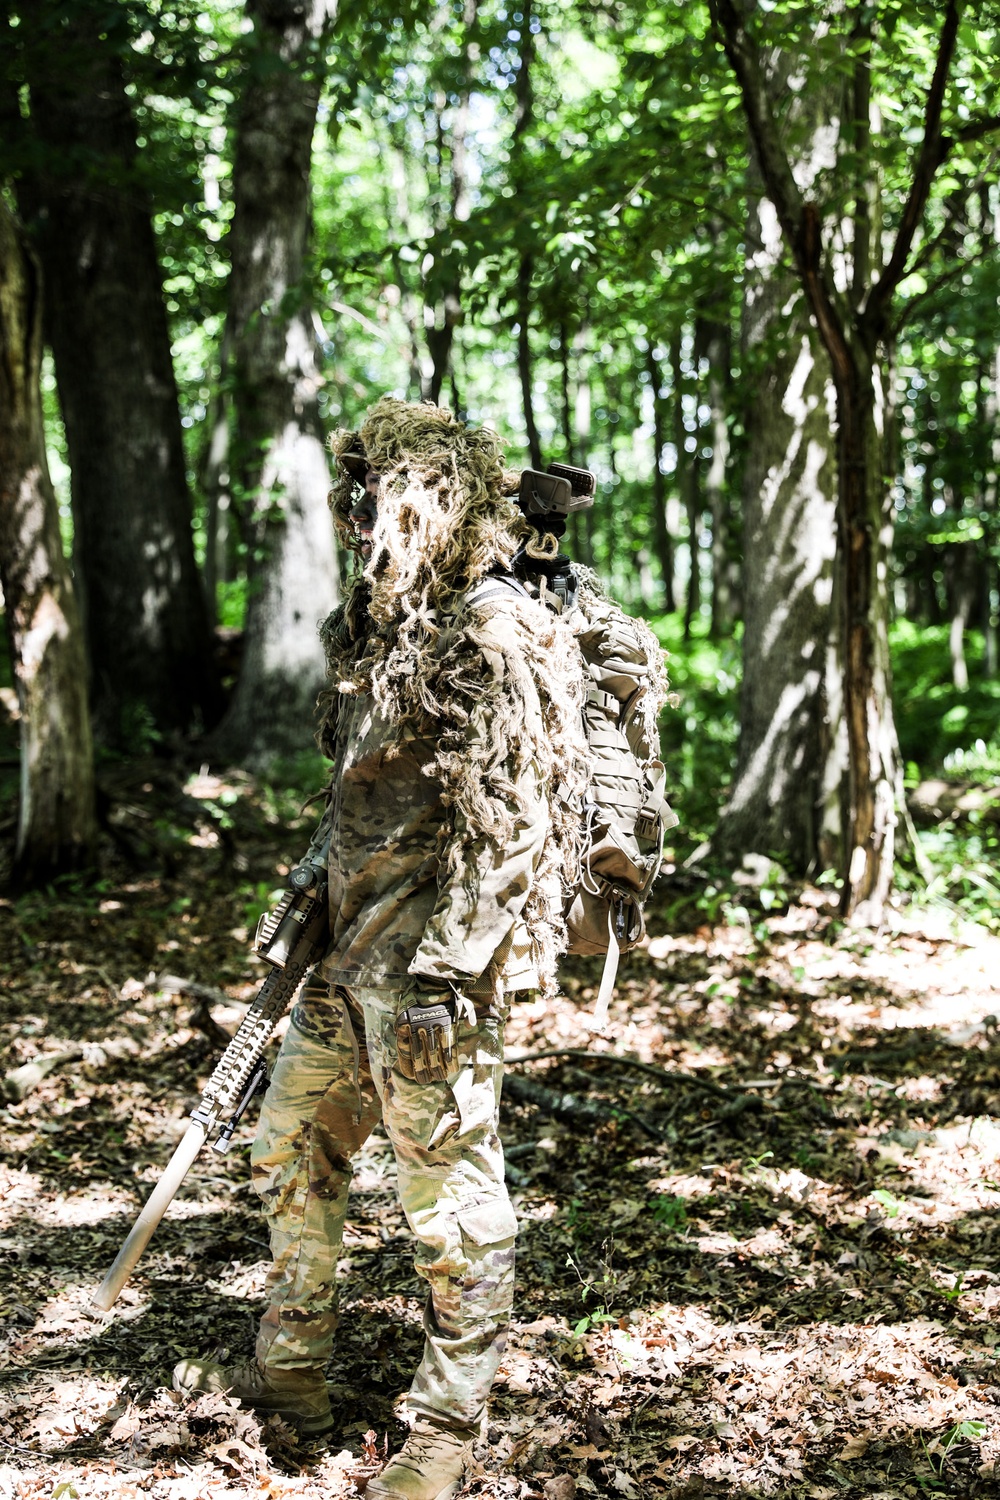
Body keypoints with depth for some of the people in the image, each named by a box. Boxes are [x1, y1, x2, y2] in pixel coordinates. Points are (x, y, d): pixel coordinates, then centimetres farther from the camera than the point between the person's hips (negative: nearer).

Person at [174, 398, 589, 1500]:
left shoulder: (497, 640, -17)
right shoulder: (388, 625, 13)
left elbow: (510, 831, -22)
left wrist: (441, 977, -24)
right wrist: (311, 920, 22)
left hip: (428, 976, -10)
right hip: (354, 961, 10)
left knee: (452, 1200, 2)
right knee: (290, 1148, 19)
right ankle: (290, 1375, 35)